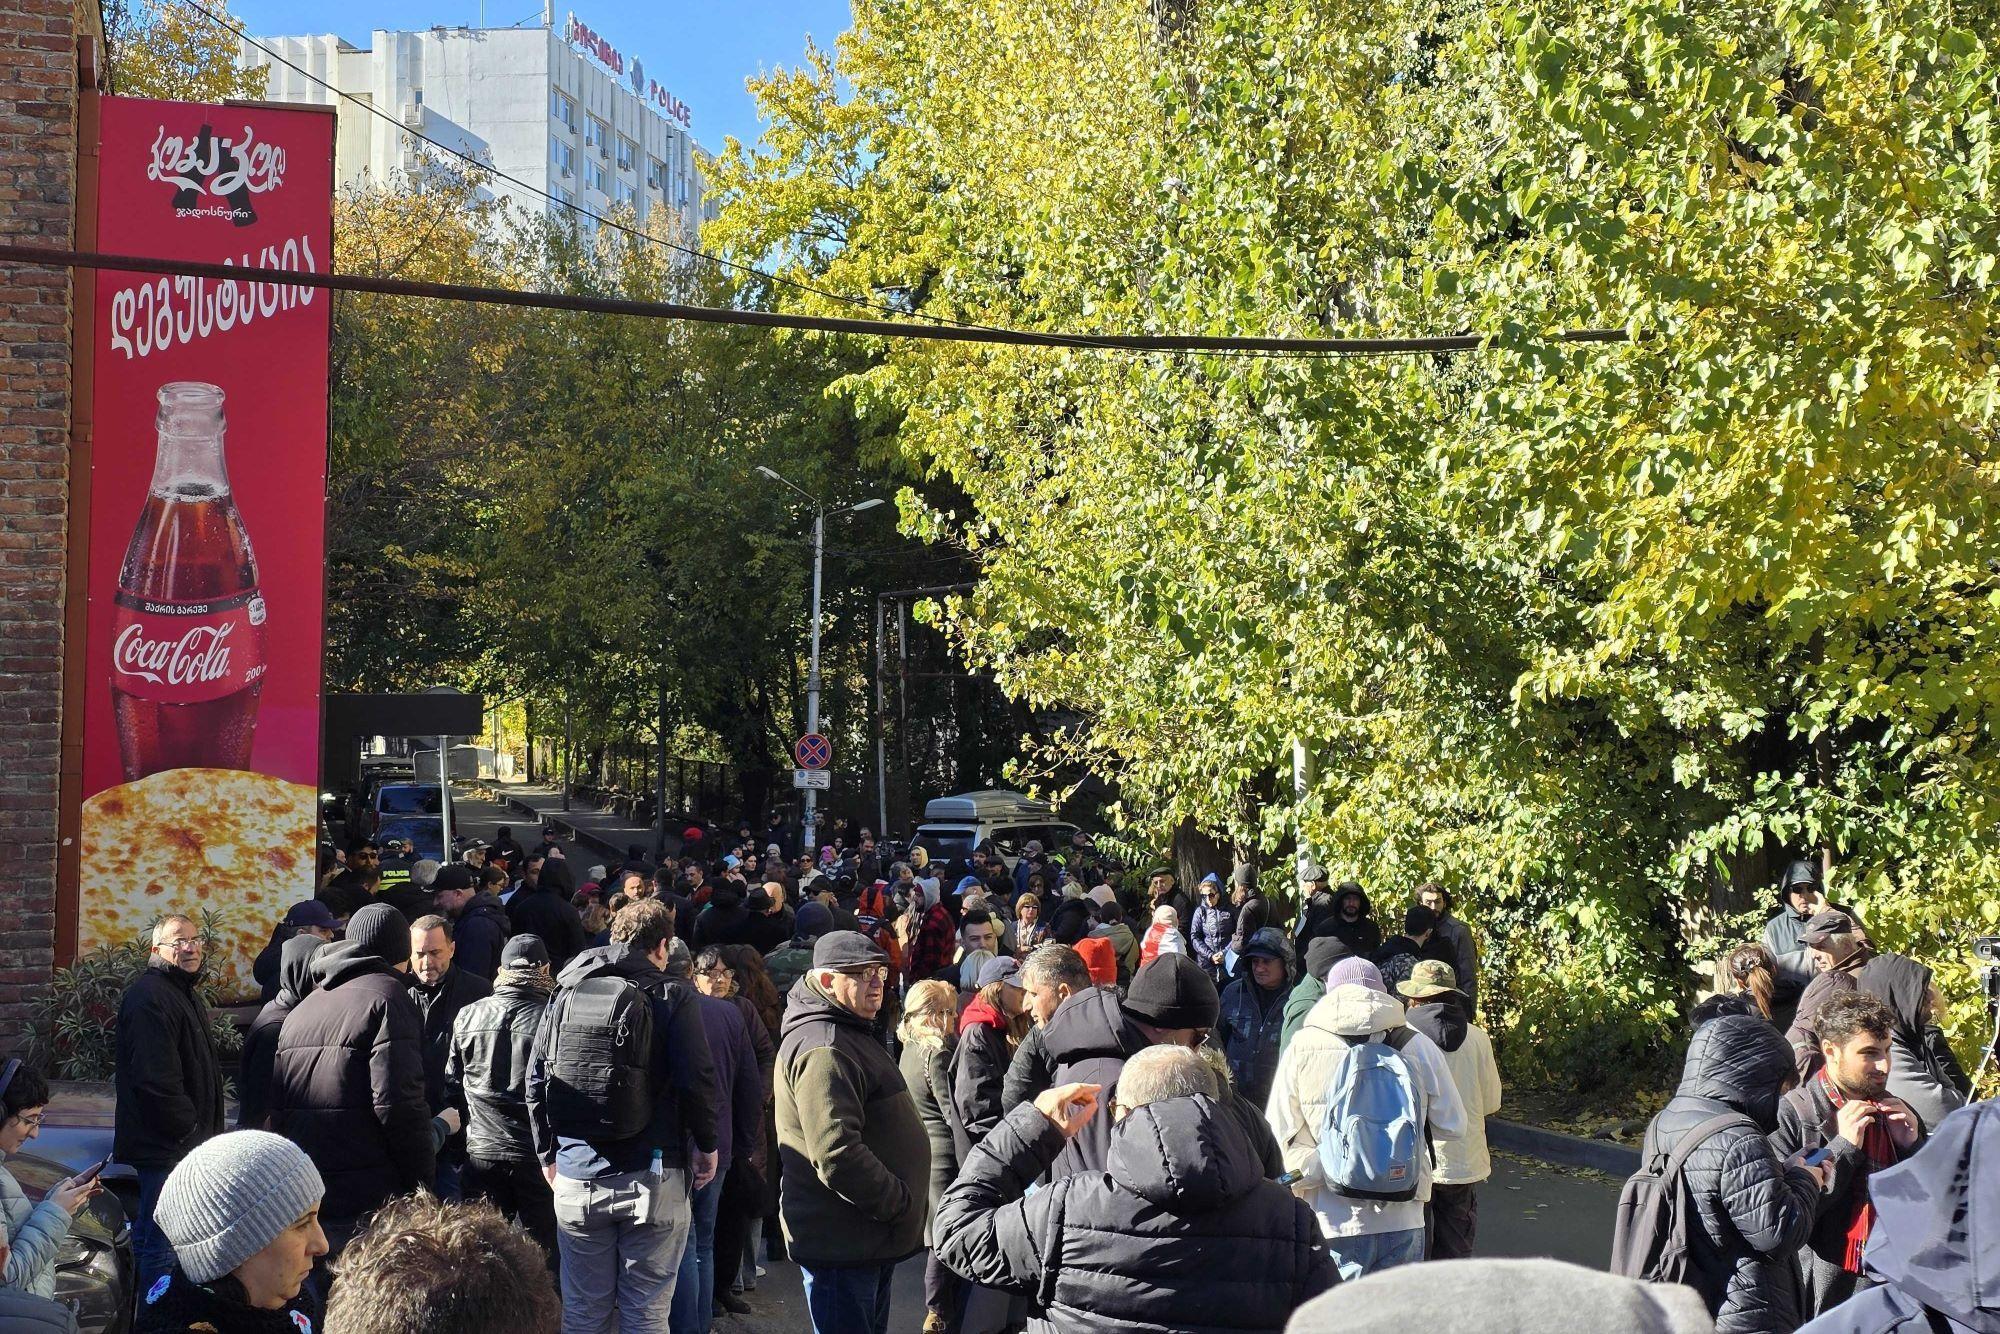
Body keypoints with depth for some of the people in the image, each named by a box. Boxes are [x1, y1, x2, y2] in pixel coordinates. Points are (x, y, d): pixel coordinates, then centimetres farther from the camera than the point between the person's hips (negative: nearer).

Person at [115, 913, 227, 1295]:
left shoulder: (188, 993, 18)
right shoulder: (150, 998, -17)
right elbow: (155, 1079, -25)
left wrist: (207, 1131, 18)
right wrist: (188, 1128, -17)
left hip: (186, 1145, 11)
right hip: (166, 1148, -11)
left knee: (148, 1239, 20)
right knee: (163, 1248, -8)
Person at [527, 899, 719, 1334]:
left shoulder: (566, 994, 7)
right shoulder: (671, 996, -4)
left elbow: (535, 1082, 7)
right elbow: (697, 1080, -11)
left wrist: (548, 1153, 18)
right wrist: (706, 1146, 4)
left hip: (576, 1176, 3)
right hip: (652, 1176, -3)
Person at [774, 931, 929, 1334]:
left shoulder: (852, 1035, 16)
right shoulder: (823, 1049, -20)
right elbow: (837, 1156, -29)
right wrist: (901, 1205, -20)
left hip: (871, 1238, 11)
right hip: (842, 1243, -11)